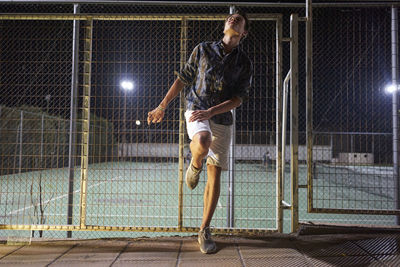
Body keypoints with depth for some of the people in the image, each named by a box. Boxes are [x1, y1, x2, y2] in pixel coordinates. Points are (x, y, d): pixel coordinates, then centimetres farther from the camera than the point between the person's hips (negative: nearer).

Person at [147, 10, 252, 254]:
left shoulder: (245, 64, 4)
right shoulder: (203, 50, 6)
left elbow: (238, 98, -5)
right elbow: (183, 78, 11)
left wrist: (210, 112, -20)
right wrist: (162, 106, 10)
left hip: (222, 120, 1)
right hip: (196, 110, -1)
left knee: (215, 175, 0)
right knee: (202, 144, -37)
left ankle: (205, 231, 12)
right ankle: (195, 165, 1)